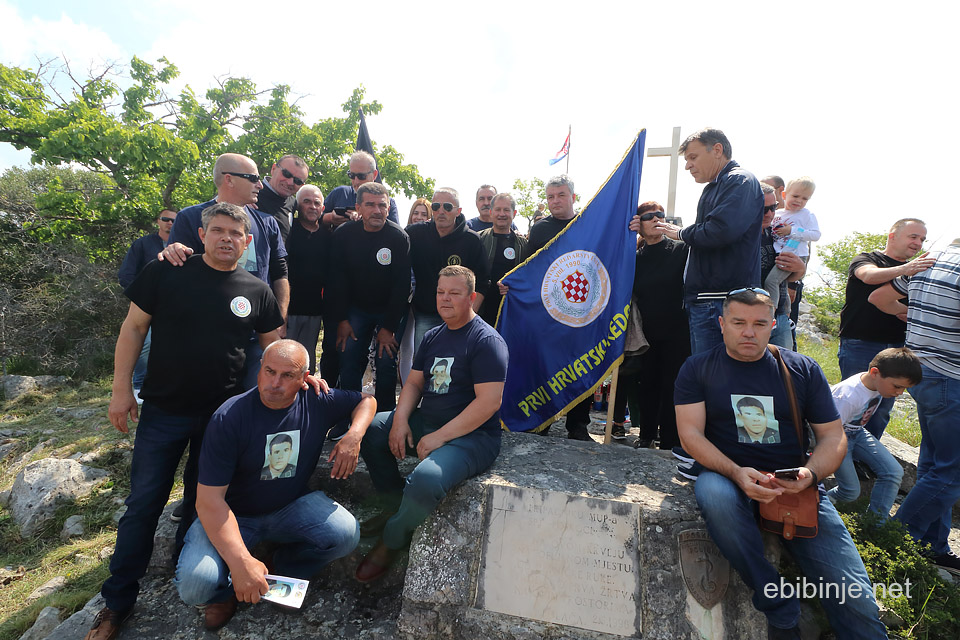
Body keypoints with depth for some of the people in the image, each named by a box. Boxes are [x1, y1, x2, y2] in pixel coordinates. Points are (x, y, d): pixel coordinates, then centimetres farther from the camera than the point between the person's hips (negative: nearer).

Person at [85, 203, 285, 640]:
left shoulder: (257, 292, -2)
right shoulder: (166, 272, -6)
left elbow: (273, 347, 7)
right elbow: (134, 327, -1)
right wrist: (121, 388, -3)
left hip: (222, 414, 1)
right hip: (163, 411, -1)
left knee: (203, 500, 16)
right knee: (144, 504, 8)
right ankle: (117, 602, 25)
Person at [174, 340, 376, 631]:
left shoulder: (318, 403, -12)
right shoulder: (230, 418, -23)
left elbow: (366, 400, 5)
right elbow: (209, 499, -24)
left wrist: (354, 436, -18)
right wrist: (241, 561, -33)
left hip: (292, 506, 3)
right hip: (233, 516, -2)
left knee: (346, 534, -23)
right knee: (195, 583, -28)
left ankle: (283, 572, 7)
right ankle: (229, 591, 11)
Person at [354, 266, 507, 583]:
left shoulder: (486, 341, -14)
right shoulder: (433, 336, 12)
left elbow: (489, 402, -22)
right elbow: (414, 381, 14)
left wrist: (439, 437, -22)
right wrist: (400, 420, -6)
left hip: (472, 435, -8)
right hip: (426, 423, 8)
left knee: (425, 481, -33)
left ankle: (392, 540, 1)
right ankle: (396, 506, 13)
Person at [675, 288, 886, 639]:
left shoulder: (802, 369, 10)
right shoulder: (698, 368, 3)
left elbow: (833, 435, 10)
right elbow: (690, 433, -4)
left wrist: (811, 473, -12)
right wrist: (737, 473, -21)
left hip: (795, 485, 2)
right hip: (728, 477, -1)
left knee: (855, 598, -15)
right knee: (712, 492, -37)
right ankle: (780, 611, -20)